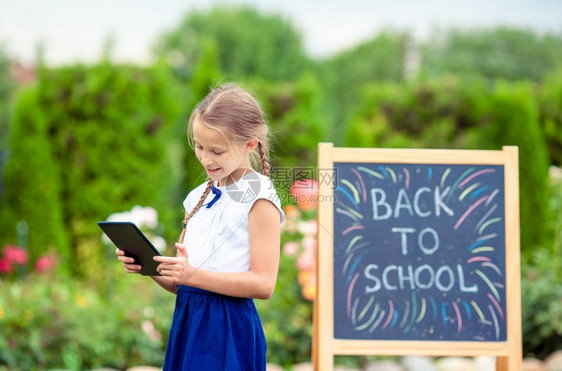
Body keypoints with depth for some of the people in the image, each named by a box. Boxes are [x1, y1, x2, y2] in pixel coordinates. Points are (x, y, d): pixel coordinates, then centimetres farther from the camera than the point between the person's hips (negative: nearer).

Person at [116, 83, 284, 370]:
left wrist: (193, 275, -22)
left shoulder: (259, 199, -7)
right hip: (186, 324, 7)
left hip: (228, 332, -6)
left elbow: (263, 284, -16)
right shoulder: (199, 197, 14)